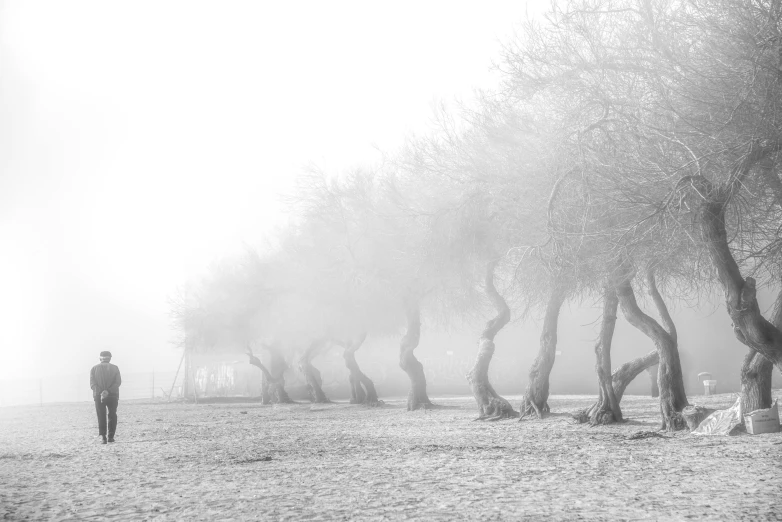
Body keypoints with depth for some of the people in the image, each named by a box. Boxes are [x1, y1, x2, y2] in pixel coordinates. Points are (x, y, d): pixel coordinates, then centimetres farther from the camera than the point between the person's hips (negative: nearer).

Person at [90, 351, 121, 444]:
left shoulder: (94, 368, 7)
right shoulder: (115, 368, 6)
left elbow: (92, 383, -5)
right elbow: (118, 382, -7)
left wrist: (101, 393, -14)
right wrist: (108, 391, -14)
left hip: (98, 396, 0)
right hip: (113, 396, 0)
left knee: (101, 417, 5)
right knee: (112, 416, 12)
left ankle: (102, 436, -11)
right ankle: (111, 436, 6)